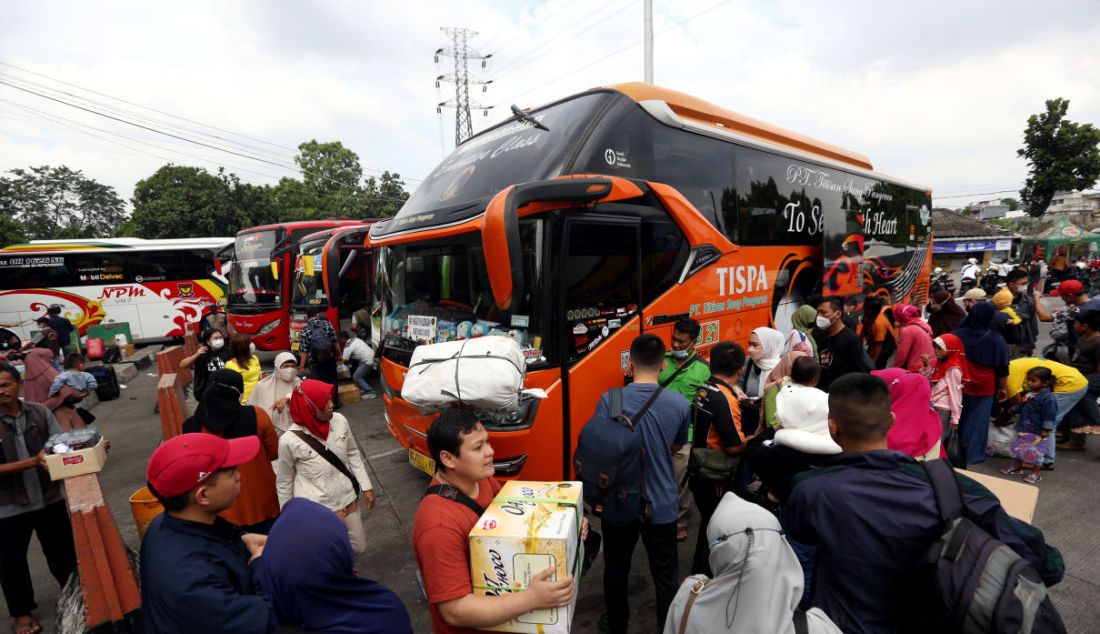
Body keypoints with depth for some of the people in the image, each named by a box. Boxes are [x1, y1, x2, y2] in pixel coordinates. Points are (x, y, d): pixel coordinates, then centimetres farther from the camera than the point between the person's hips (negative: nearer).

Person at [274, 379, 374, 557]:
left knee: (359, 548, 16)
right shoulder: (290, 440, -20)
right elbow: (283, 482, -5)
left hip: (347, 500, 4)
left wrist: (366, 486, 5)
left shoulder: (340, 421, -11)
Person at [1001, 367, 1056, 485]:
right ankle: (1017, 467, 30)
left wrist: (1046, 430, -21)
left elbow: (1049, 416, -20)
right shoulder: (1029, 395, 4)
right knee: (1019, 448, 17)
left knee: (1036, 452, 2)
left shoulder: (1048, 398, -19)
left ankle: (1036, 474, 15)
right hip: (1024, 429, 8)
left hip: (1037, 432, -8)